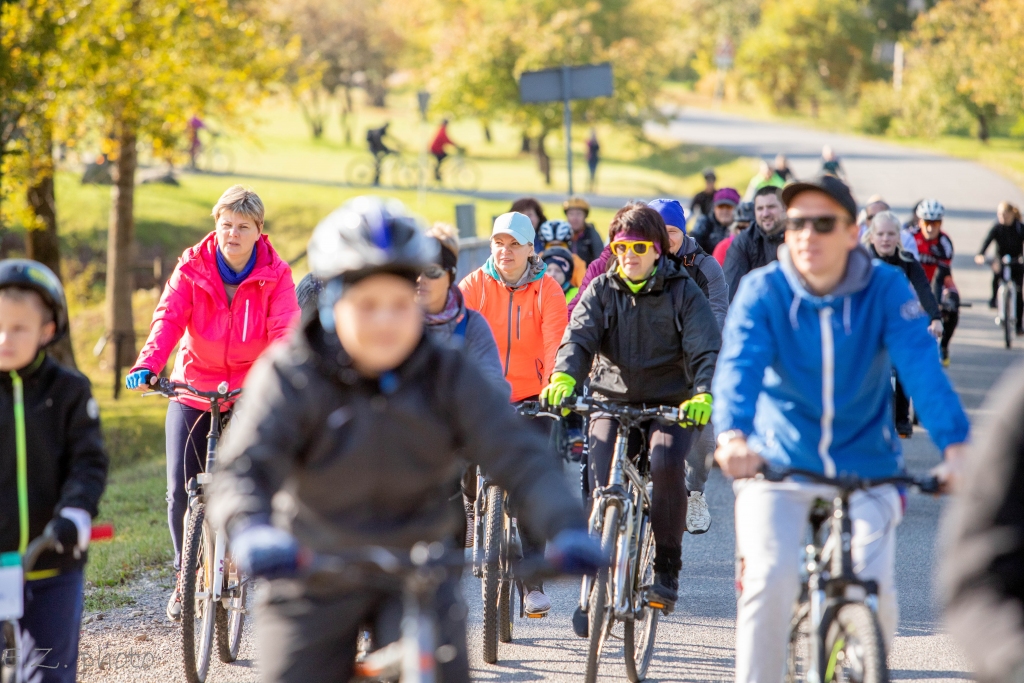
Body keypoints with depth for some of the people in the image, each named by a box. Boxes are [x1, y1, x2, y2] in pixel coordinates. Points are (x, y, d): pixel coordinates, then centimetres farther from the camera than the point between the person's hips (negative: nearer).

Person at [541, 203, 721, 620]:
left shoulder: (683, 292, -2)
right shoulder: (601, 291, 3)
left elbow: (705, 348, -12)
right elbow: (579, 336, -12)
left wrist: (703, 394, -34)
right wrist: (563, 377, -34)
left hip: (669, 403, -2)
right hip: (612, 399, 2)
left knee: (667, 465, -30)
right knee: (602, 487, -13)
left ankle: (666, 567, -14)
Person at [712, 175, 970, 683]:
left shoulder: (886, 289, -9)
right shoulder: (762, 290, -9)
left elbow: (921, 366, -21)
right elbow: (739, 364, -24)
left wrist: (954, 446, -37)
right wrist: (732, 436, -44)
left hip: (866, 466, 0)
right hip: (778, 464, 0)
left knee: (874, 585, -15)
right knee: (770, 579, -20)